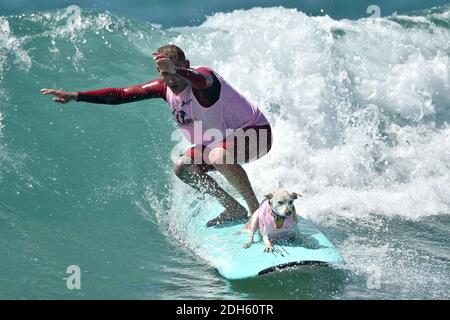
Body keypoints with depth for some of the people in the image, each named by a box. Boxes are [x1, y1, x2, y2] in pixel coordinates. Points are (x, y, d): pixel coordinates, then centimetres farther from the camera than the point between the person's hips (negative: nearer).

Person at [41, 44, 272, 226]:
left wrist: (175, 71, -76)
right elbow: (120, 94, -8)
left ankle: (257, 210, -19)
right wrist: (75, 96, -15)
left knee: (218, 157, -35)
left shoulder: (203, 75, -28)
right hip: (217, 141, 9)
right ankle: (234, 209, 11)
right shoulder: (163, 87, -7)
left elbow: (199, 81, -55)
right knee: (182, 167, 1)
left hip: (255, 131, -9)